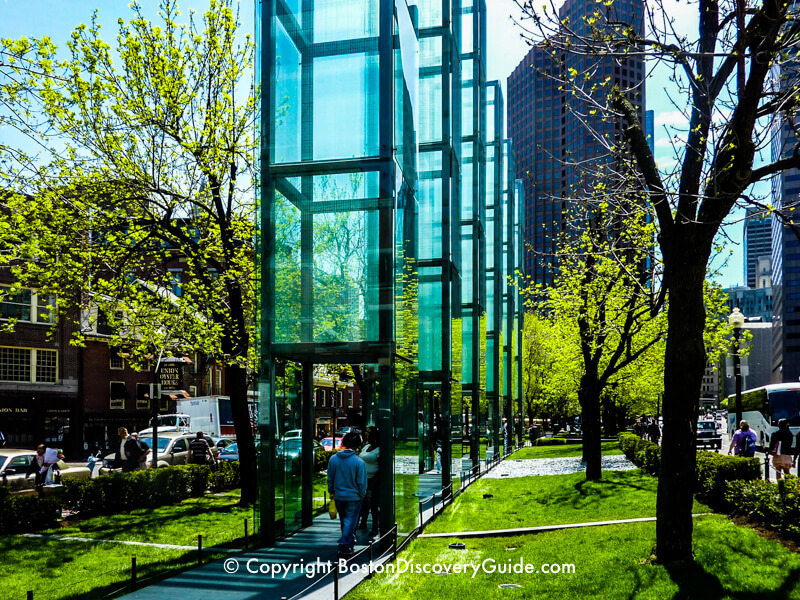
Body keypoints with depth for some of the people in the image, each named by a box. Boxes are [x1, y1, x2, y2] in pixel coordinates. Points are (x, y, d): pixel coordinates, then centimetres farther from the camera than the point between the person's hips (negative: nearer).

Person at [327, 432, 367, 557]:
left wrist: (331, 492, 18)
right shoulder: (359, 462, -17)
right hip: (353, 497, -4)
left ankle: (350, 540, 36)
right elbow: (362, 483, -11)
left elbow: (330, 479, 5)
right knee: (350, 521, 4)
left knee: (344, 521, 20)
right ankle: (344, 546, 1)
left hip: (338, 496, 4)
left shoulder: (333, 459, -4)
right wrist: (362, 496, 4)